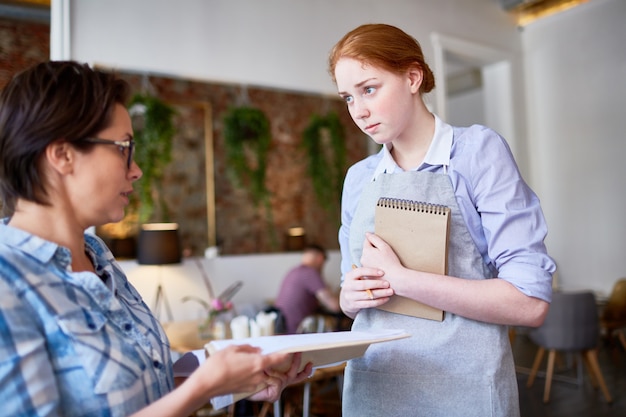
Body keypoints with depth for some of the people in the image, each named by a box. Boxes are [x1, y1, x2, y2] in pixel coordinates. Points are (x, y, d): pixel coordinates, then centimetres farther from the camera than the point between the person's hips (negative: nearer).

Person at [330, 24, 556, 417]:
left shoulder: (479, 150, -9)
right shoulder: (358, 178, 5)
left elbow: (530, 302, -16)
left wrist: (400, 278, -19)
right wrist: (350, 296, -8)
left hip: (461, 384, -4)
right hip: (371, 385, 5)